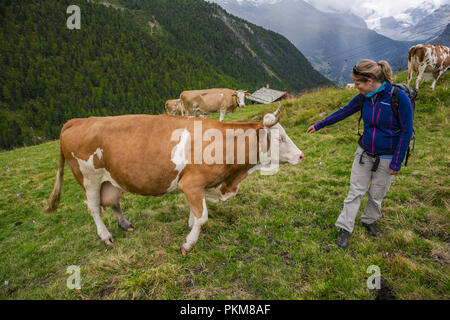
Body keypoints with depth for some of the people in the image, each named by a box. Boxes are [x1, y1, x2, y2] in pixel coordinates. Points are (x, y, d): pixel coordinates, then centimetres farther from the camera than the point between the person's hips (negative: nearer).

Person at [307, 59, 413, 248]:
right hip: (364, 153, 4)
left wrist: (396, 163, -13)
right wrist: (319, 125, 16)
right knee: (355, 191, 6)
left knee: (376, 194, 12)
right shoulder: (364, 97, -6)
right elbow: (343, 112, 9)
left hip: (386, 158, -3)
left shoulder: (399, 97, -20)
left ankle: (369, 221, 37)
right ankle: (345, 228, 17)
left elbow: (406, 131, -14)